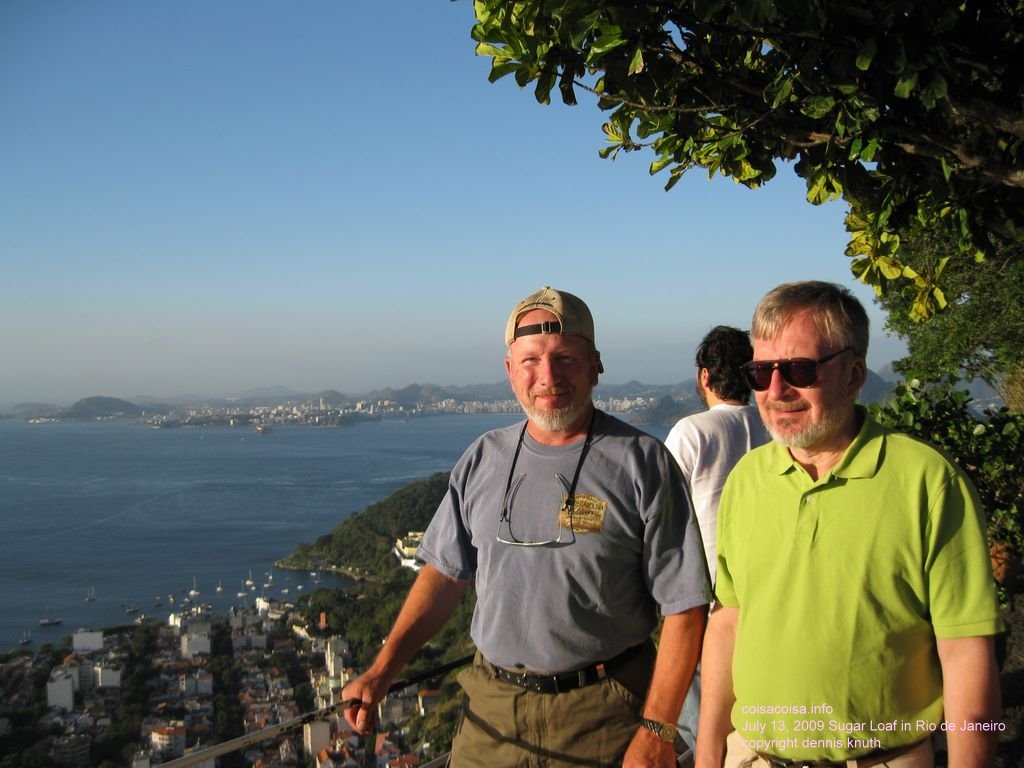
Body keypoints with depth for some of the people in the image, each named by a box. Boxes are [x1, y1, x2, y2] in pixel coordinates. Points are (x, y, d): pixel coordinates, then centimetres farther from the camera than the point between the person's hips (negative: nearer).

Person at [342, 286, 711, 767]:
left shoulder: (641, 463, -11)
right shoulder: (484, 459, 3)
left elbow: (684, 606, -11)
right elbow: (445, 573, 10)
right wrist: (381, 671, 3)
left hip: (602, 716, -3)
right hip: (491, 709, 4)